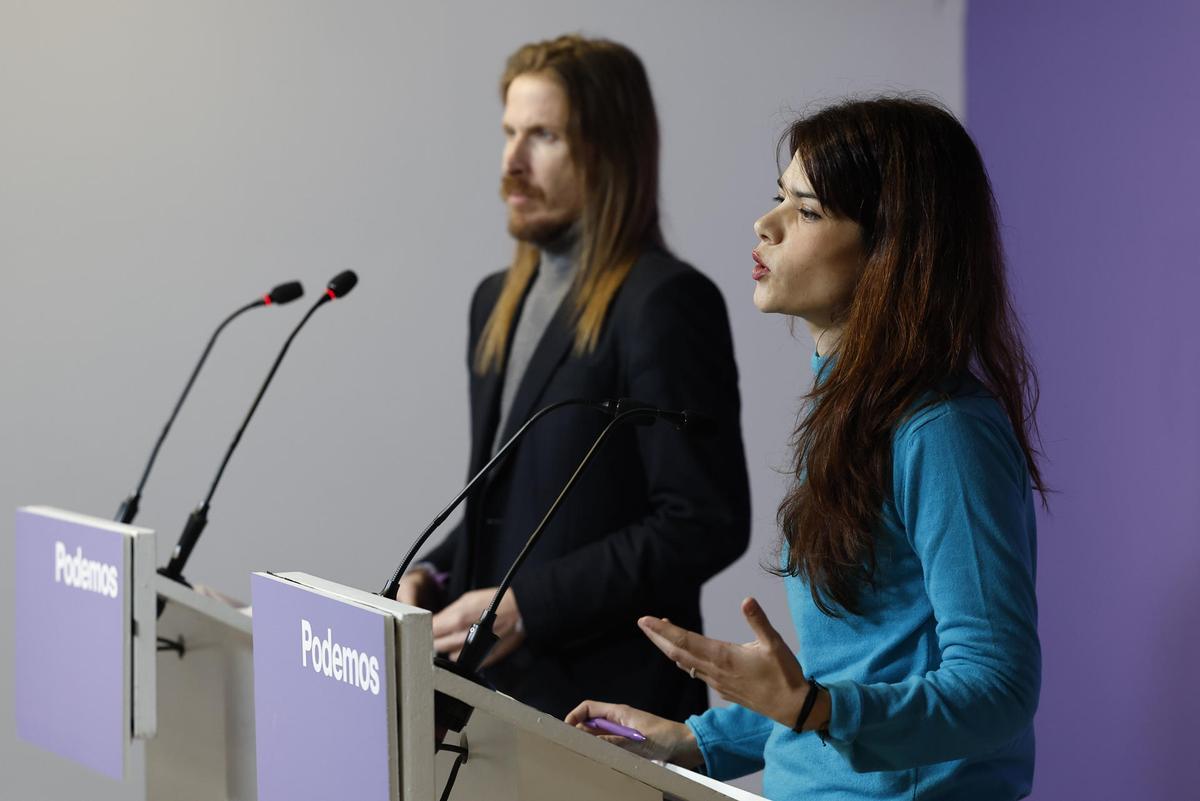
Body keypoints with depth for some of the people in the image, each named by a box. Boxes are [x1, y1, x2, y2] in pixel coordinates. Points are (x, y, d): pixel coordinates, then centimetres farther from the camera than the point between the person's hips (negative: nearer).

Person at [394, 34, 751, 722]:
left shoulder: (665, 303, -13)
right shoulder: (500, 301, 14)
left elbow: (706, 524, -17)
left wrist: (527, 606, -20)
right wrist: (436, 577, 4)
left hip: (606, 702, -7)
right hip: (500, 688, 7)